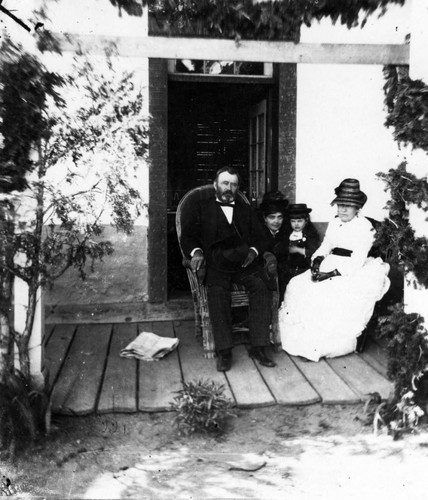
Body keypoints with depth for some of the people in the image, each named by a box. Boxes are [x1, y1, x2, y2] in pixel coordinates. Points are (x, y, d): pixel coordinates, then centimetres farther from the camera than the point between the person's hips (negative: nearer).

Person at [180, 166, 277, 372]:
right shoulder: (201, 209, 20)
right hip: (216, 264, -2)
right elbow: (187, 237, 11)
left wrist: (254, 251, -5)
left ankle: (258, 347, -23)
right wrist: (196, 252, -10)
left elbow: (260, 238, 17)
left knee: (262, 286, -27)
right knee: (217, 292, -32)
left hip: (245, 262, 2)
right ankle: (224, 351, -27)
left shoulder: (247, 210, 26)